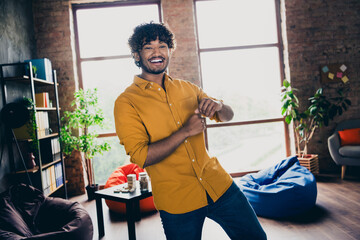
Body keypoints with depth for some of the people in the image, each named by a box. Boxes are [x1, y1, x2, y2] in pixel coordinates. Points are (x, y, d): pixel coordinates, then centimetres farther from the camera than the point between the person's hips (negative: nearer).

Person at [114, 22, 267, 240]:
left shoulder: (187, 88, 6)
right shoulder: (126, 102, -8)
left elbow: (227, 116, 12)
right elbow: (140, 157, -16)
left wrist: (217, 105, -11)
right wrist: (185, 131, -23)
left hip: (219, 186, 5)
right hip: (177, 202, -4)